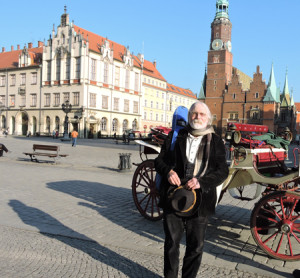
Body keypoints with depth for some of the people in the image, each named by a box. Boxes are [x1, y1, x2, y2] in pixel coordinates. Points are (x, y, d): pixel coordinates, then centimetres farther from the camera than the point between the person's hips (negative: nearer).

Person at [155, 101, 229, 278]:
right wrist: (168, 171, -11)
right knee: (171, 243, 12)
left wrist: (201, 182, -18)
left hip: (200, 202, -1)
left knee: (196, 247, 10)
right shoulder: (175, 136, 8)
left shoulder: (216, 141, 3)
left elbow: (223, 171, -2)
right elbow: (160, 160, 11)